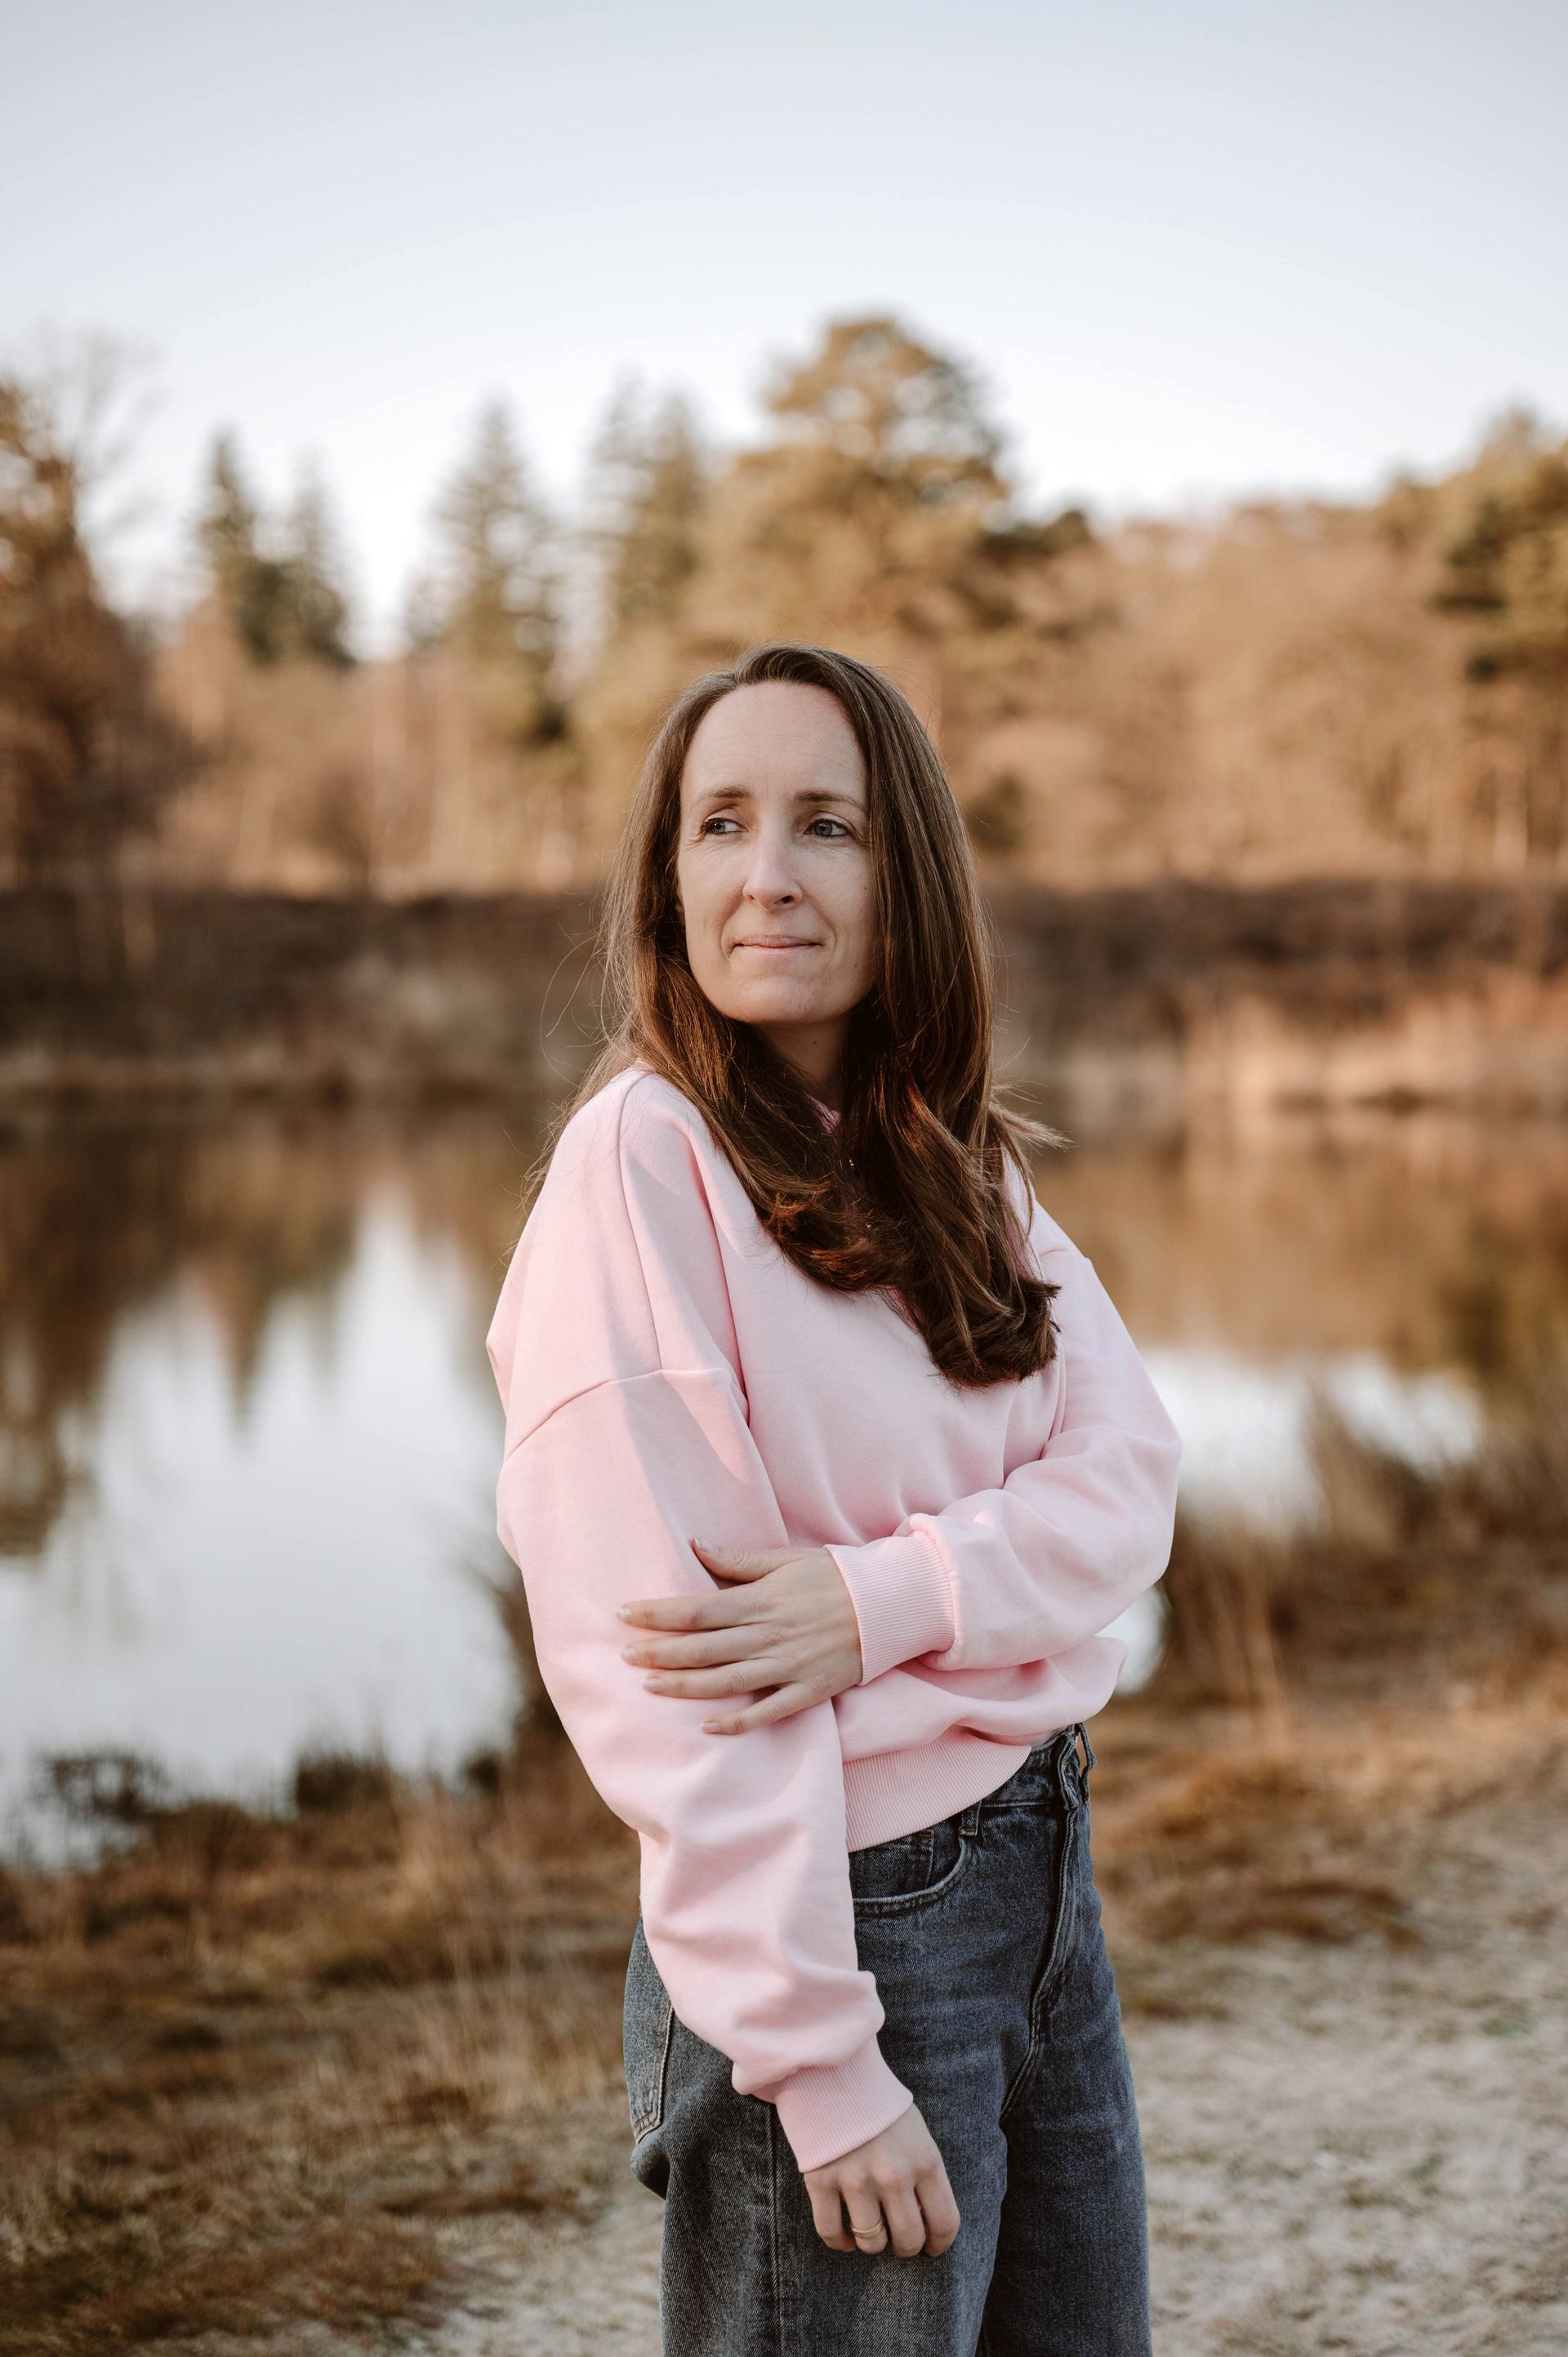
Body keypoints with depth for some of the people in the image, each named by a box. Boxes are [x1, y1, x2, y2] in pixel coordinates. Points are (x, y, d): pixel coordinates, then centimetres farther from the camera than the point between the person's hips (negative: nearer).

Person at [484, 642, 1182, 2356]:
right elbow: (649, 1661, -19)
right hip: (835, 1911, -7)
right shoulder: (645, 1155, -15)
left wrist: (876, 1600, -21)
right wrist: (823, 2065, -20)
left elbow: (1127, 1475, -2)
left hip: (1043, 1873, 7)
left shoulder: (957, 1161, 7)